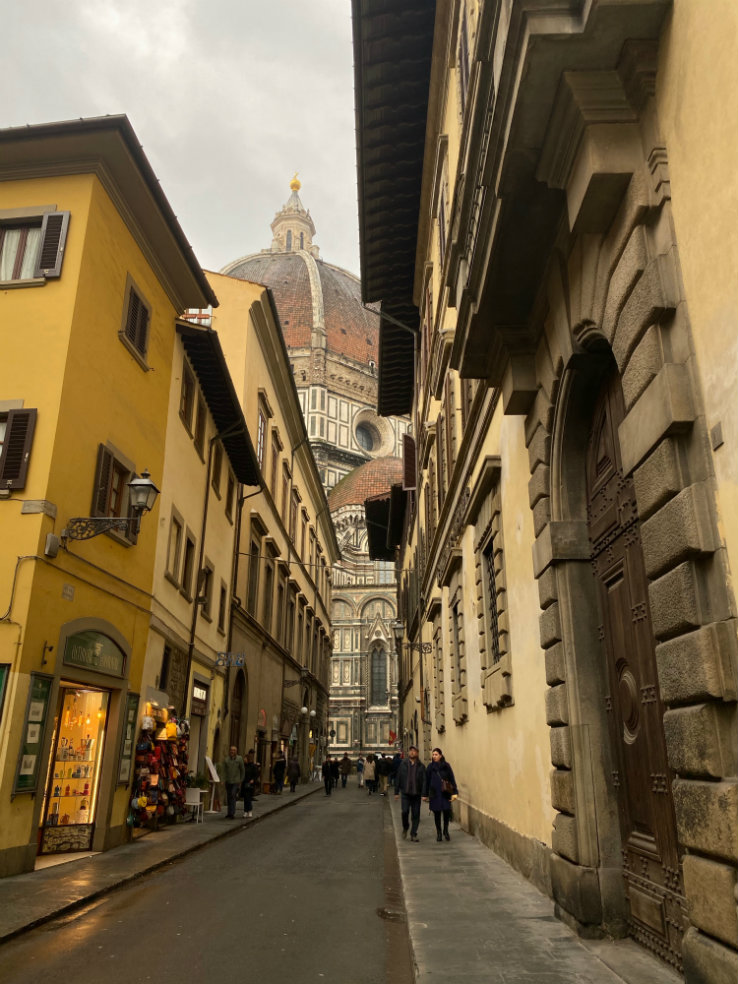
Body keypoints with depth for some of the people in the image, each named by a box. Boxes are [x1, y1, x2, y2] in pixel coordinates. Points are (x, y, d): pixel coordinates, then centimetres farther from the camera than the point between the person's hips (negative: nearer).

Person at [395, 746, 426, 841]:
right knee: (405, 811, -10)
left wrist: (424, 794, -11)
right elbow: (398, 778, 6)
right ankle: (405, 827, 18)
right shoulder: (403, 764, 3)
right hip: (405, 793, 0)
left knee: (416, 815, 2)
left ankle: (413, 834, 15)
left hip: (416, 794, 0)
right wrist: (396, 792, 4)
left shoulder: (421, 766, 3)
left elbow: (424, 781, -1)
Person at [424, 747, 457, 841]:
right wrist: (425, 794, 6)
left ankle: (446, 831, 18)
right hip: (435, 793, 1)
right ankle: (438, 833, 18)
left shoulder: (446, 766, 0)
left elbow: (452, 779, 1)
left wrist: (454, 792, -4)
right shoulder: (430, 767, 2)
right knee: (437, 812, 4)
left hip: (445, 793, -1)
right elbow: (427, 781, 6)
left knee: (446, 811, -4)